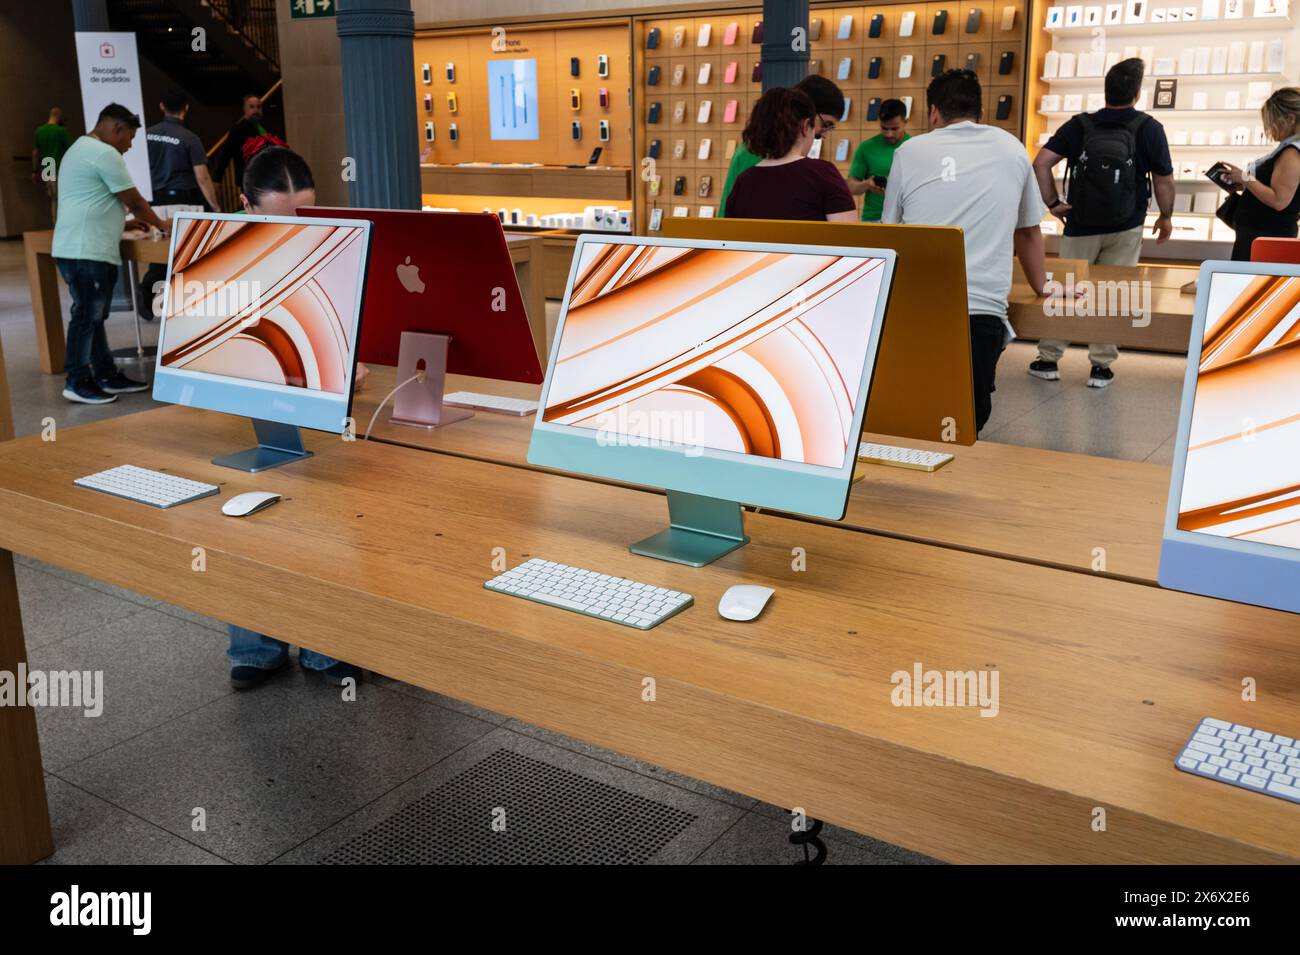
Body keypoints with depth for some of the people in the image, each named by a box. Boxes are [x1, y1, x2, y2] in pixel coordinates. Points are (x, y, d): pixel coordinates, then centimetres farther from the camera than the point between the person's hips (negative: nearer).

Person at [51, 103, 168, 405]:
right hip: (86, 252, -11)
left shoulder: (81, 149, 22)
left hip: (82, 249, 11)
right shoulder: (104, 153, -12)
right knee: (87, 316, -5)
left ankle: (107, 376, 19)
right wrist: (159, 224, 6)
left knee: (93, 316, 13)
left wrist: (136, 220, 24)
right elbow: (134, 200, -9)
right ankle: (78, 383, 1)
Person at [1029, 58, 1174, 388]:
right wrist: (1166, 216, 12)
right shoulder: (1149, 128, -6)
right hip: (1126, 228, 0)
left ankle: (1048, 360, 13)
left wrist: (1052, 203, -3)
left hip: (1081, 226, 1)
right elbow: (1164, 180, -2)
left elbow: (1041, 162, -11)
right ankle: (1101, 366, 9)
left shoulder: (1079, 125, -4)